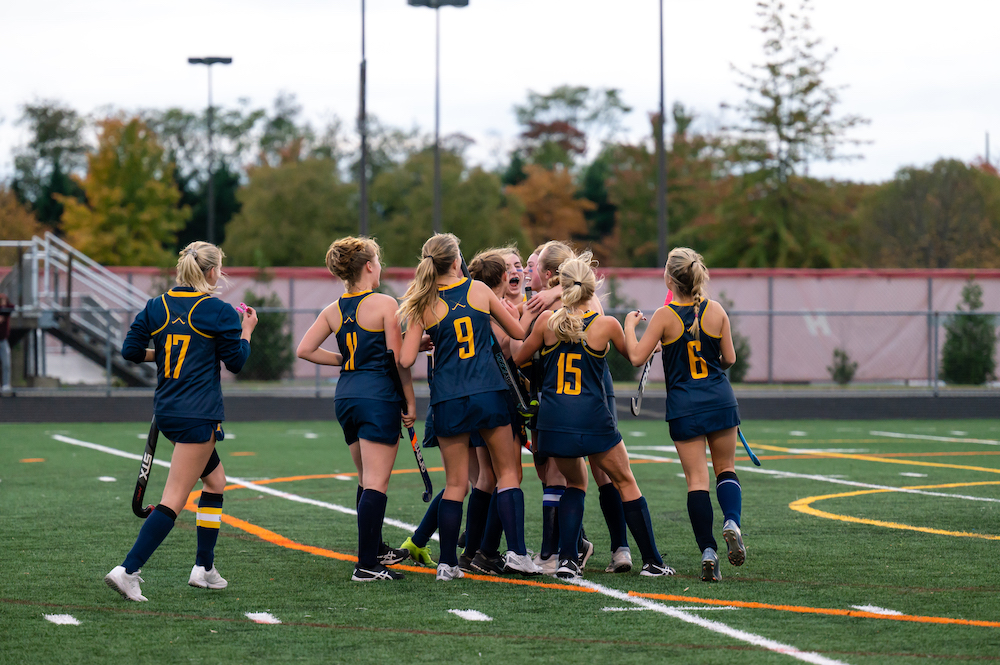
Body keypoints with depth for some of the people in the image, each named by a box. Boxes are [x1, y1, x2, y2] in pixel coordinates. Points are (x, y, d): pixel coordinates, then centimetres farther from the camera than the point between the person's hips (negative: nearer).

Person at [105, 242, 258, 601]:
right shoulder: (219, 311, -8)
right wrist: (247, 329, 14)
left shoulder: (157, 306, 6)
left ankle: (204, 568, 21)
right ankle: (127, 570, -19)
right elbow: (237, 361, -1)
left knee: (215, 480, 23)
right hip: (199, 415, -7)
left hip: (166, 410, 7)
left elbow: (130, 350, 5)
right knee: (173, 500, -8)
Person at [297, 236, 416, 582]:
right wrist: (410, 401, -2)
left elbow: (305, 350, 6)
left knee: (367, 480, 21)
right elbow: (398, 359, -10)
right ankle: (367, 565, -12)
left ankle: (376, 549, 33)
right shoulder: (384, 304, -9)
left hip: (346, 396, 7)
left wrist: (345, 359, 13)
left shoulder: (333, 310, 8)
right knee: (376, 483, -7)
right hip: (378, 397, -7)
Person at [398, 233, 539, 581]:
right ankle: (516, 552, 1)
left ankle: (447, 563, 7)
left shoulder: (424, 305, -1)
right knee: (508, 472, 10)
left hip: (448, 400, 1)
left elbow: (406, 359, -4)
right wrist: (508, 307, 31)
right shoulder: (479, 290, 1)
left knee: (455, 484, 7)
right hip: (489, 393, 0)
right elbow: (519, 332, 11)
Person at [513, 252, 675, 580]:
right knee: (625, 482, 13)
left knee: (575, 483, 21)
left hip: (553, 418, 3)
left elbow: (517, 358, 11)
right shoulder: (606, 324, -5)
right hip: (592, 418, -2)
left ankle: (567, 558, 5)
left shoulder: (547, 320, -2)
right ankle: (652, 561, 15)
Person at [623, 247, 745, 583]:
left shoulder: (665, 316, -10)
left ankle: (708, 551, -5)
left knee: (697, 478, 2)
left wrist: (630, 325, 8)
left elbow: (637, 357, -8)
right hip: (721, 400, 2)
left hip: (684, 407, -2)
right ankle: (732, 521, -11)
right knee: (725, 469, 16)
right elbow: (729, 359, 4)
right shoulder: (715, 310, -2)